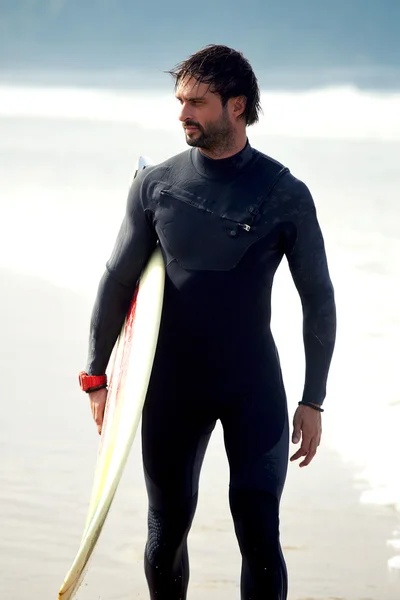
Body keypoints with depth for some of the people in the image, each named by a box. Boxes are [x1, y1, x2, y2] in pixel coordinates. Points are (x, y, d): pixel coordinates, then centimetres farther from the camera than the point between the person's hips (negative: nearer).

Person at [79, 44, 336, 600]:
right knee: (167, 530, 9)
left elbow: (318, 299, 2)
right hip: (172, 387, 2)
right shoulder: (155, 186, 0)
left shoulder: (286, 195, -5)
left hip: (255, 387, -2)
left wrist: (313, 401, 1)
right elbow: (117, 283, 7)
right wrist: (96, 376, 8)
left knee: (259, 537, -6)